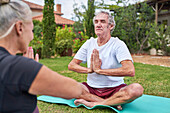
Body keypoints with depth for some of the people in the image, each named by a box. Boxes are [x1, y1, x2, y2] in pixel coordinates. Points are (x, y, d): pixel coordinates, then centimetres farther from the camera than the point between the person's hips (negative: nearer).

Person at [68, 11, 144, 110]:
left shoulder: (118, 44, -8)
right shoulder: (89, 43, 6)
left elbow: (130, 71, -24)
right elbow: (71, 65, 3)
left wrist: (99, 70, -21)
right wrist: (89, 69, -17)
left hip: (115, 89, -3)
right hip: (91, 88, 3)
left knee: (137, 89, -31)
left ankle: (93, 104, -21)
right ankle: (112, 103, -19)